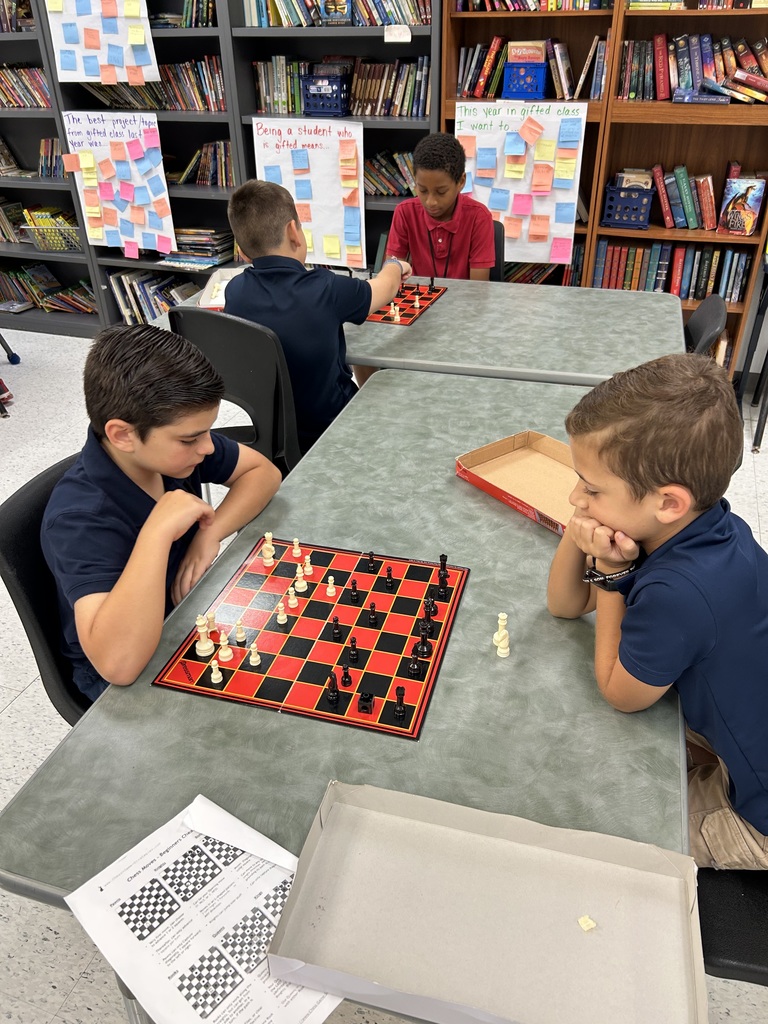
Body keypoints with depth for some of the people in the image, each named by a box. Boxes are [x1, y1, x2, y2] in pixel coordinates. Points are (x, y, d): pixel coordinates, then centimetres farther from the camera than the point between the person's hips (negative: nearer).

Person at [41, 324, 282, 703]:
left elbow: (262, 471, -4)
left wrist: (210, 533, -20)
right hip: (129, 684, -5)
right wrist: (158, 532, -45)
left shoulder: (172, 438, -17)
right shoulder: (80, 519, -34)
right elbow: (117, 663, -44)